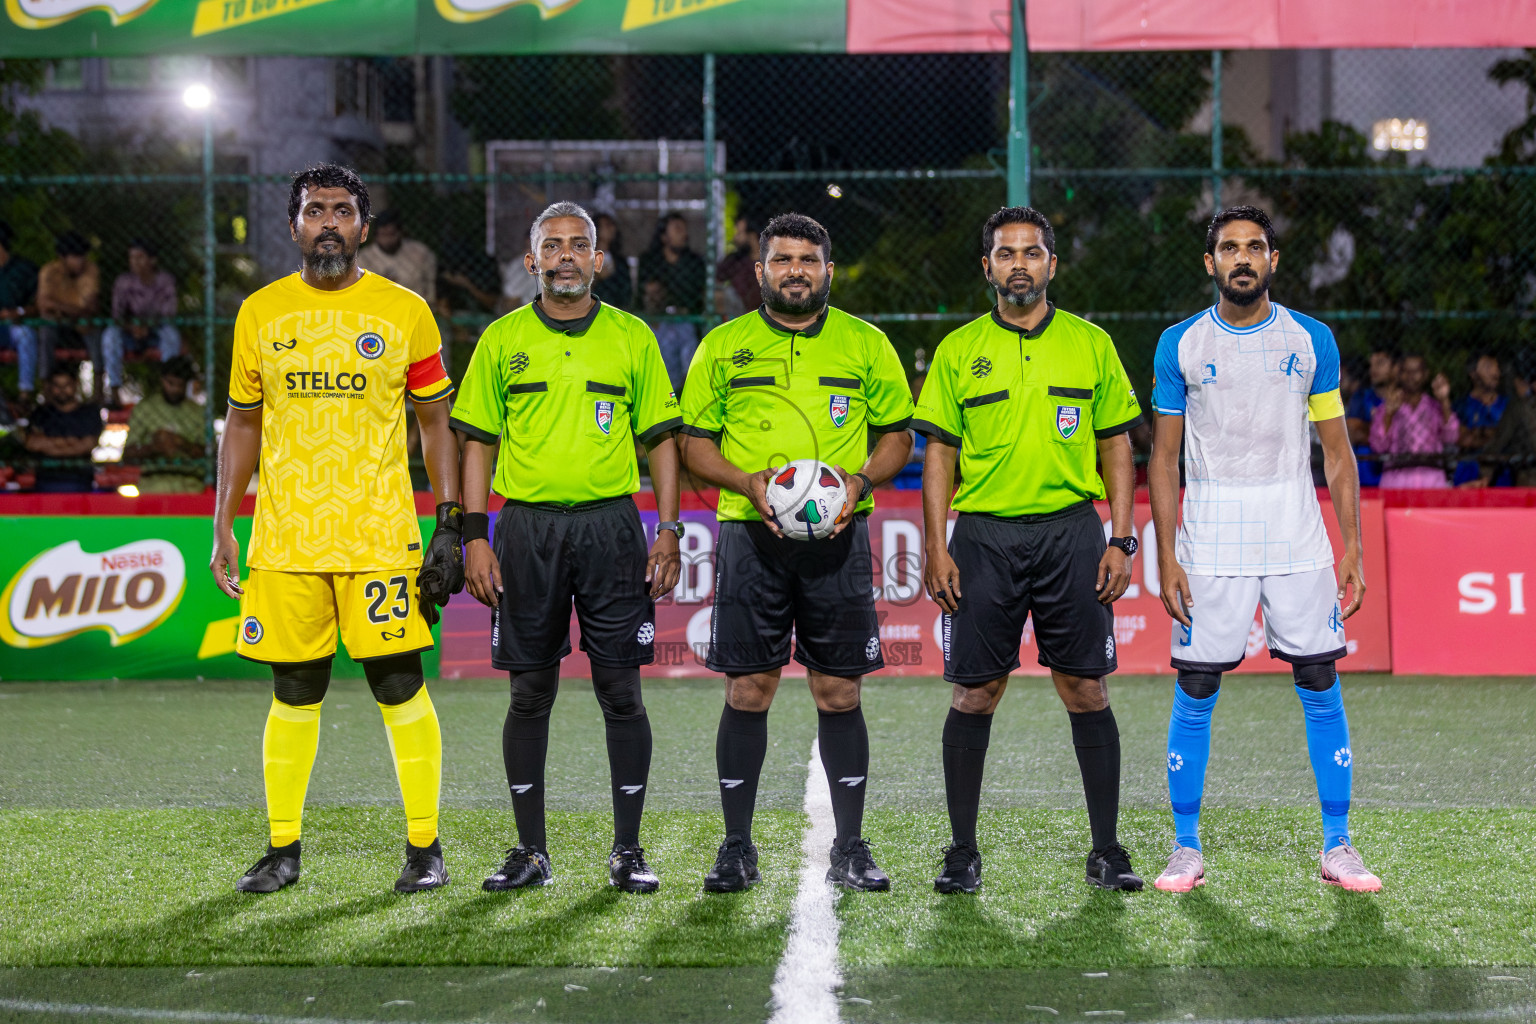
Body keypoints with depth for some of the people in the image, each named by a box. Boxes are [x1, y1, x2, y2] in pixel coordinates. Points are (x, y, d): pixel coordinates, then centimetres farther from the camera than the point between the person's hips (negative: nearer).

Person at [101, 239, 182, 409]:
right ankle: (113, 391, -32)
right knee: (110, 334, -31)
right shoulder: (123, 282, -7)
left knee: (171, 333, -35)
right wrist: (131, 327, -32)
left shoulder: (165, 281, -7)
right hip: (131, 334, 1)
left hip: (157, 333, -1)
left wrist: (148, 326, -30)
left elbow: (169, 315, -12)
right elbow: (117, 316, -10)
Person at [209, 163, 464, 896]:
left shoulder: (403, 311, 3)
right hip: (284, 535, 2)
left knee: (399, 687, -3)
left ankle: (424, 848, 8)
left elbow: (437, 423, 6)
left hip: (380, 533, -2)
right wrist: (223, 527, 8)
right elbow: (243, 424, 14)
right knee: (294, 694, 7)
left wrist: (451, 524, -2)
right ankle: (283, 849, 17)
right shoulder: (260, 312, 8)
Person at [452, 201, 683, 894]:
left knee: (621, 690, -1)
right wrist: (475, 537, -2)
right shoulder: (502, 340, 7)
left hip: (611, 525, 0)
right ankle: (530, 851, 12)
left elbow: (661, 439, 8)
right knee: (530, 692, 4)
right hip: (527, 528, 0)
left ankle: (628, 850, 8)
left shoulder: (631, 338, 7)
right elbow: (478, 441, 7)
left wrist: (669, 531, -1)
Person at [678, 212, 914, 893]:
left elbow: (898, 434, 13)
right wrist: (748, 482, -9)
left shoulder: (866, 345, 9)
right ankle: (737, 849, 8)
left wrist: (860, 479, -6)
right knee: (747, 691, 0)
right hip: (750, 536, 0)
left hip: (838, 538, 0)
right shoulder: (723, 346, 8)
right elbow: (694, 442, 8)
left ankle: (850, 849, 10)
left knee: (839, 693, 2)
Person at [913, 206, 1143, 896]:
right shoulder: (959, 350, 6)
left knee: (1086, 690, 0)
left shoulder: (1091, 345, 7)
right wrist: (935, 548, -3)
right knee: (974, 693, 1)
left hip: (1071, 529, 0)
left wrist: (1121, 540, 0)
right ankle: (962, 851, 11)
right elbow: (939, 453, 6)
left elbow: (1116, 446, 8)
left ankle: (1107, 850, 9)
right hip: (983, 534, 0)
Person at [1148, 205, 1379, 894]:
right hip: (1209, 542, -1)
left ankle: (1337, 848, 10)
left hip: (1297, 538, 1)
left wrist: (1352, 547, 0)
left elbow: (1337, 453, 7)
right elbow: (1164, 457, 5)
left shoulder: (1312, 340, 5)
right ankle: (1187, 850, 10)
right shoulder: (1180, 344, 3)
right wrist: (1165, 555, -3)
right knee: (1195, 693, 0)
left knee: (1320, 685, 1)